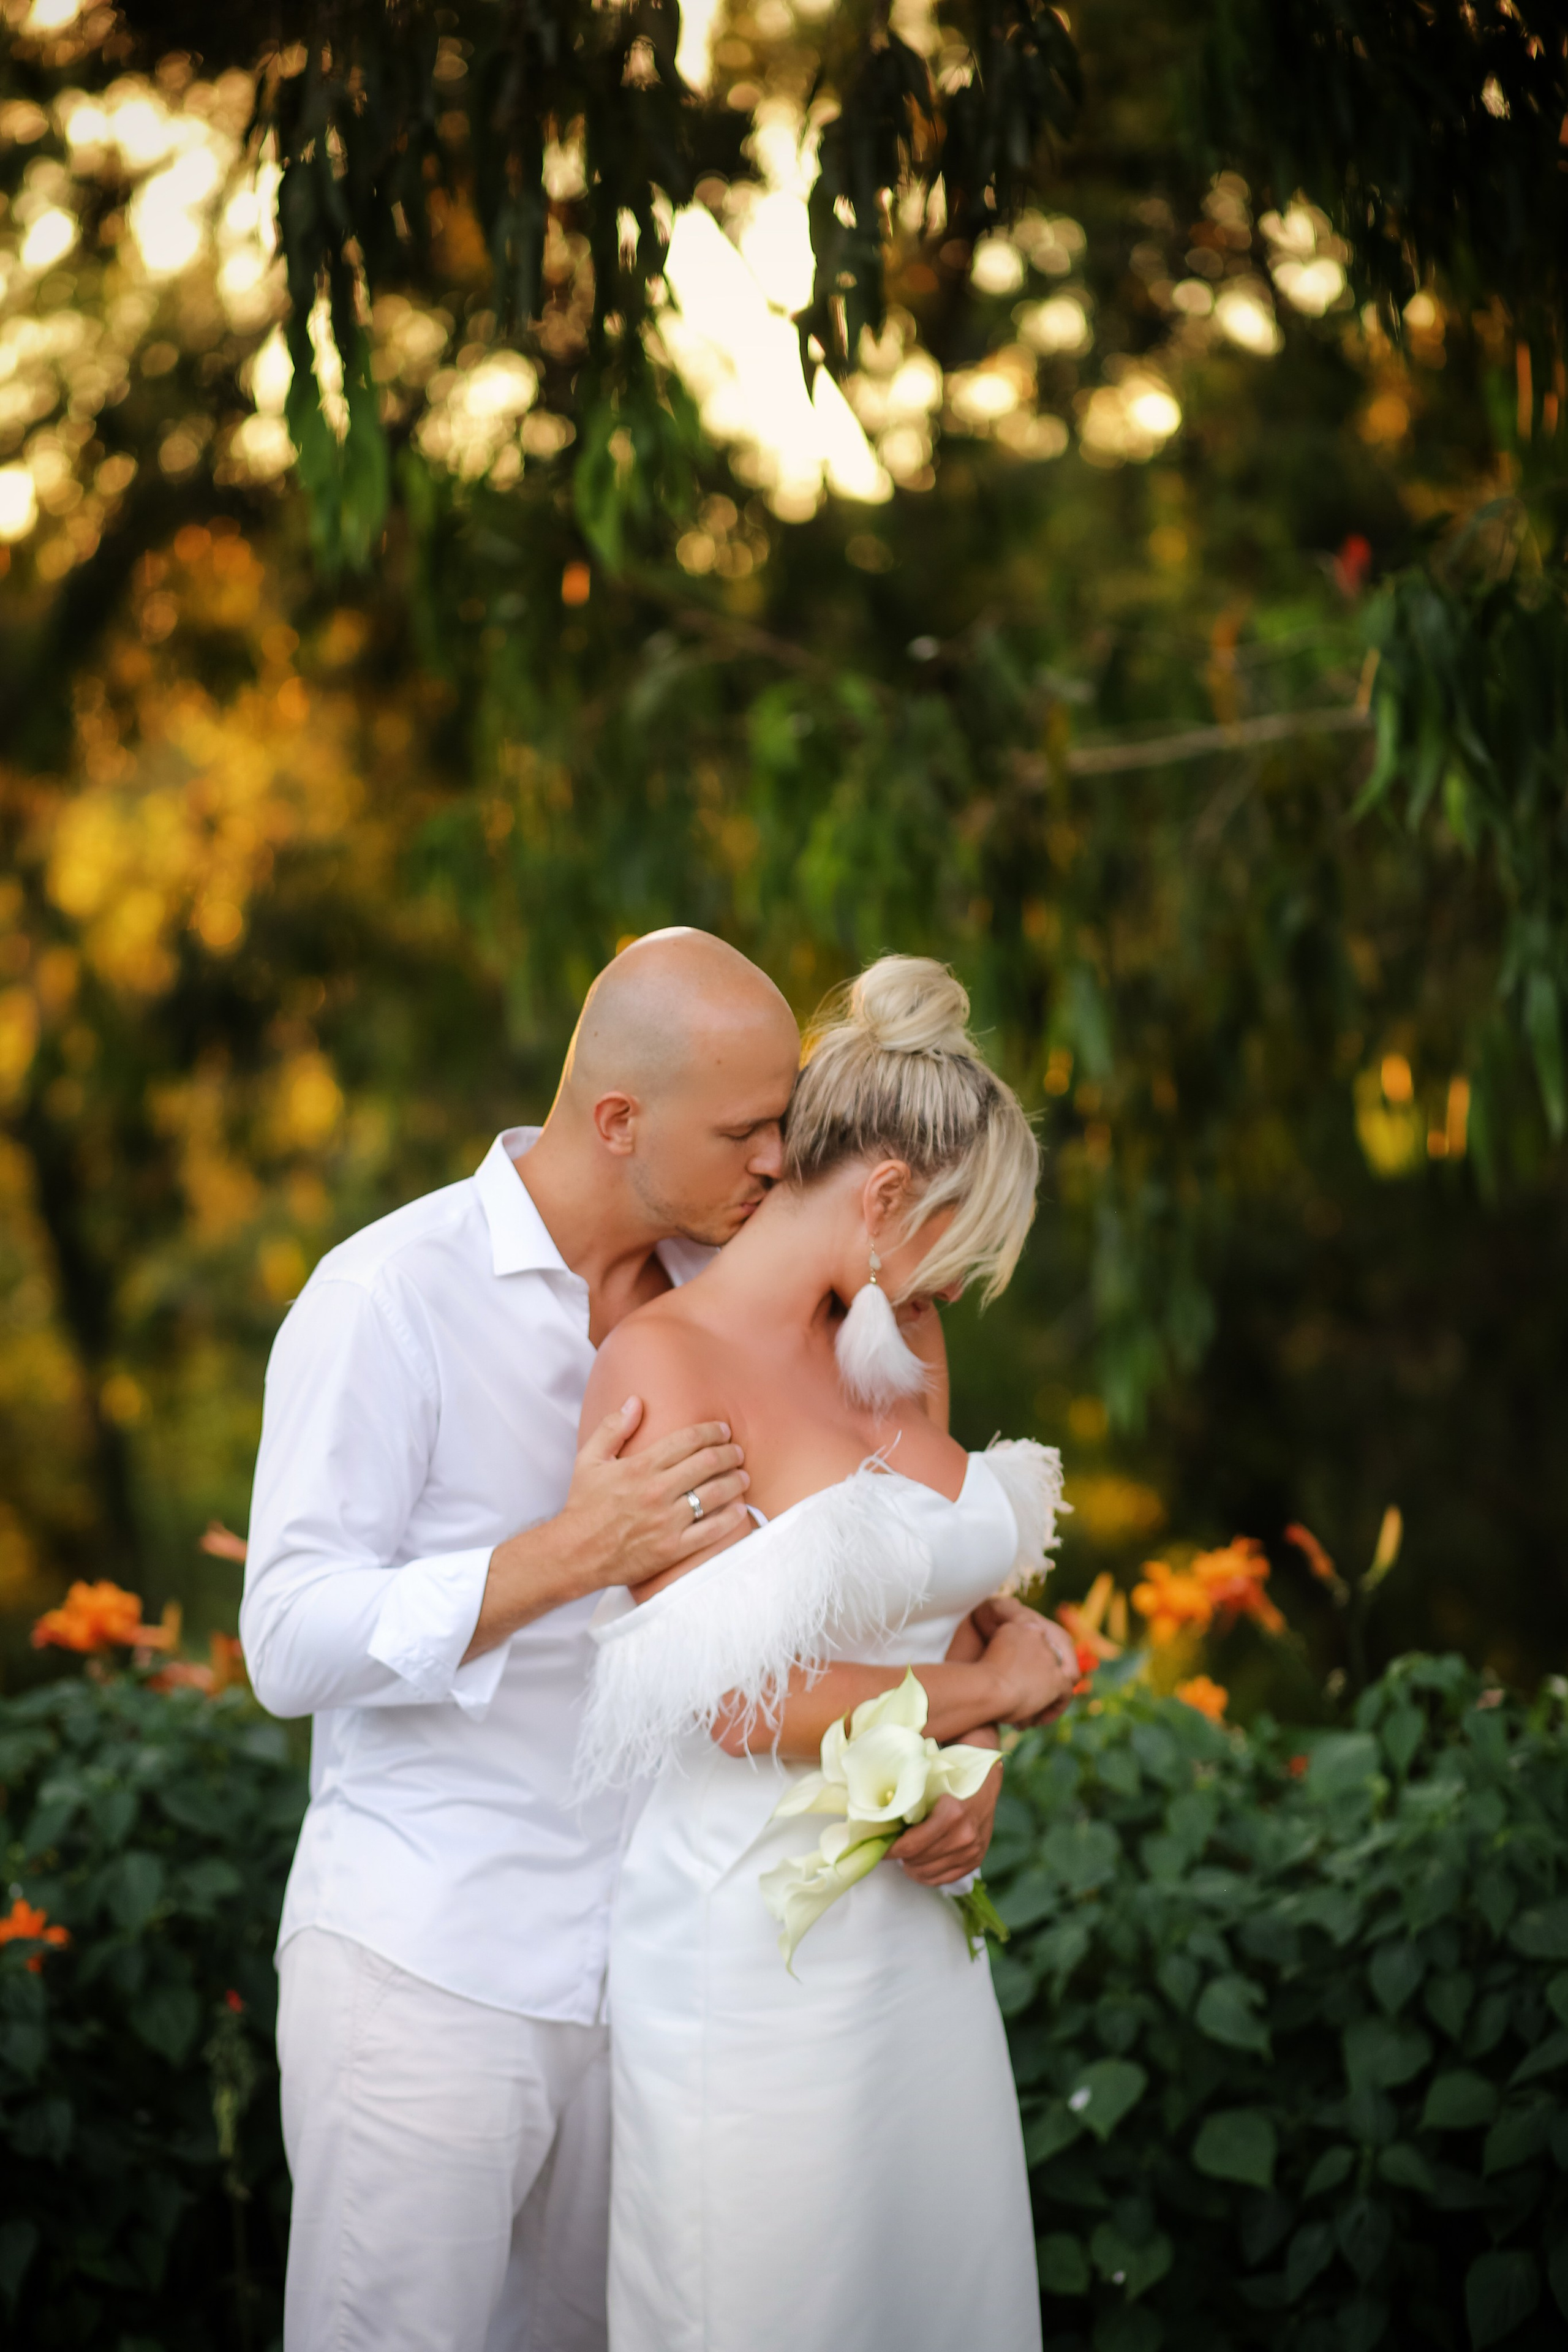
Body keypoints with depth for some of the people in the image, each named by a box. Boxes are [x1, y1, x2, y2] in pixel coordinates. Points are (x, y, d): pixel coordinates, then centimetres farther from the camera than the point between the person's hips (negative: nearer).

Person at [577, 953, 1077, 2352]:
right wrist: (998, 1687, -7)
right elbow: (749, 1703, -18)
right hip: (751, 1945, -7)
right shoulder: (665, 1361, -14)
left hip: (912, 1922, 7)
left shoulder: (887, 1357, 9)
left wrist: (970, 1774, -1)